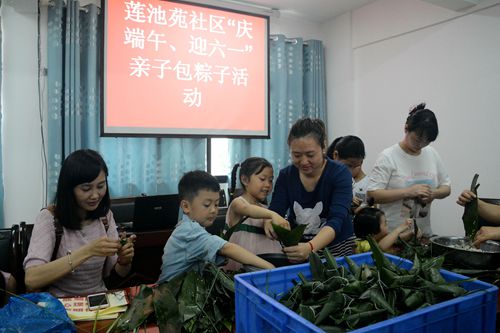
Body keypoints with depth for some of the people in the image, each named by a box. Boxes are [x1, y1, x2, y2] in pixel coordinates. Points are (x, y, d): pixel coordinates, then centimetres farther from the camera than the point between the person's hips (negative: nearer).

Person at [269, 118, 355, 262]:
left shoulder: (340, 174, -16)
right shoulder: (285, 175, -6)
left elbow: (336, 221, -28)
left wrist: (310, 247, -46)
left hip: (337, 248, -2)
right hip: (296, 247, 3)